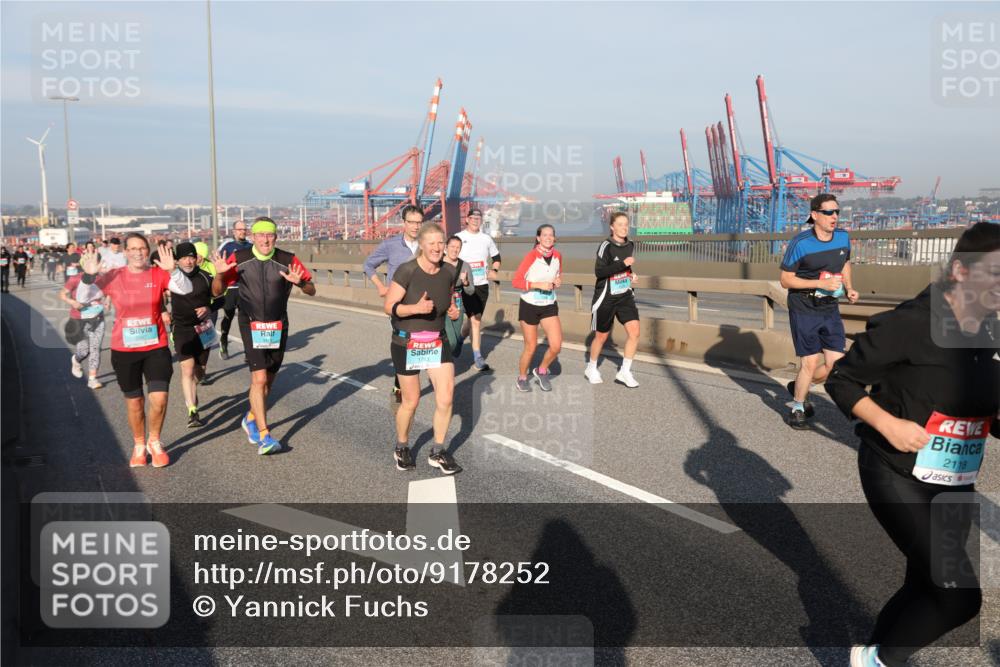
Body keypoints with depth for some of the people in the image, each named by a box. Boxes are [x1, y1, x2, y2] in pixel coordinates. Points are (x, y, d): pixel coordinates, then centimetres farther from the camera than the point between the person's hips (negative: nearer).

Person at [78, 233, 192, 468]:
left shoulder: (158, 274, -5)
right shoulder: (113, 277, -4)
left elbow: (186, 289, -17)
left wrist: (172, 270, -34)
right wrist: (89, 276, -25)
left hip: (156, 347, 0)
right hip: (124, 350, 0)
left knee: (159, 398, -7)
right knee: (134, 400, 12)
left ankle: (154, 442, 19)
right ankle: (139, 445, 33)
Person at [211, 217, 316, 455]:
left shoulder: (287, 260, -6)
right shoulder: (239, 259, -6)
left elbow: (312, 291, -3)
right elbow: (217, 292, 0)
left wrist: (300, 282, -25)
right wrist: (219, 274, -21)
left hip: (278, 327, 2)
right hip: (251, 326, -2)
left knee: (268, 380, 13)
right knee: (259, 379, -13)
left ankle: (251, 419, 38)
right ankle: (264, 436, -9)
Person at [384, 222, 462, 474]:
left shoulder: (449, 271, -2)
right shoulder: (407, 271, -18)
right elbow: (390, 307, -14)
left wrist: (452, 309, -5)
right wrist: (416, 308, -30)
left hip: (437, 342, 4)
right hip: (407, 344, -4)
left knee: (446, 396, -5)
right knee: (411, 401, 7)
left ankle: (437, 453, 13)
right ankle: (401, 448, 33)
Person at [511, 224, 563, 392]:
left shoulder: (557, 256, -1)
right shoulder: (531, 256, -16)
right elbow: (516, 281, -18)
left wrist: (558, 281, -5)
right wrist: (539, 285, -26)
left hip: (549, 306, 4)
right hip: (530, 306, -4)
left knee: (556, 346, -8)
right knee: (531, 347, 5)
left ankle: (541, 371, 20)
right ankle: (522, 377, 31)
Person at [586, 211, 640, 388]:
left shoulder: (630, 245, 5)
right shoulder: (606, 246, -16)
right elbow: (599, 271, -27)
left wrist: (630, 274, 4)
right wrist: (623, 264, -31)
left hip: (625, 295, 5)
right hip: (606, 297, -5)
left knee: (634, 331, -11)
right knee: (601, 336, 9)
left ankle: (624, 372, 2)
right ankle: (591, 369, 34)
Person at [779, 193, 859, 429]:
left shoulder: (843, 237, 1)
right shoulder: (800, 243, -16)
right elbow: (785, 279, -13)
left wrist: (849, 288, 2)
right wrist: (821, 283, -21)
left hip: (830, 310, 5)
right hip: (804, 310, -5)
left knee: (836, 364, 1)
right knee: (810, 363, -3)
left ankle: (798, 387, 30)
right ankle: (797, 409, 21)